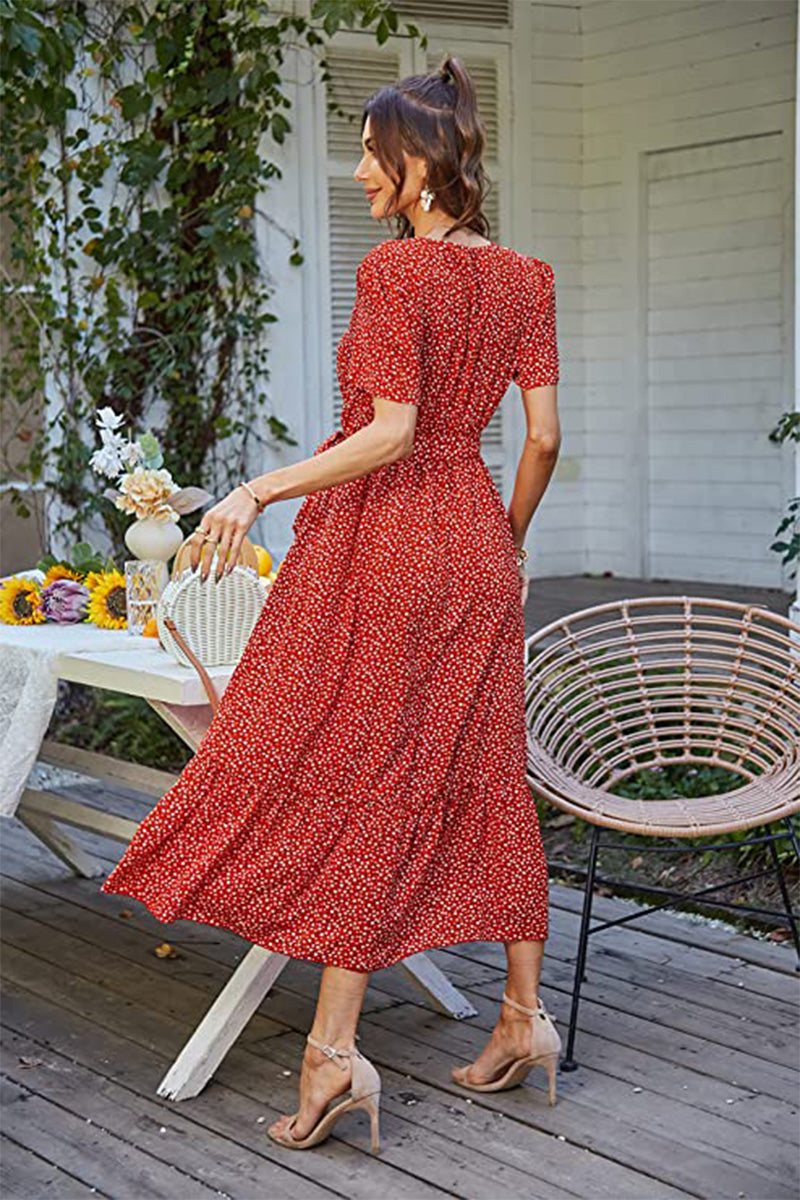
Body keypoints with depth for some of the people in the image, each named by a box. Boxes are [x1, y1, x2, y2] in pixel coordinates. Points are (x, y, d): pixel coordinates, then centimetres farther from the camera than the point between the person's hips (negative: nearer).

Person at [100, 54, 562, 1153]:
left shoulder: (394, 266, -12)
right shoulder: (525, 277, 7)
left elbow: (391, 432, -20)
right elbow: (544, 436, 6)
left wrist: (261, 490, -18)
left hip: (377, 532, -7)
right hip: (472, 543, 7)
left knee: (352, 783, -2)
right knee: (483, 775, 12)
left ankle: (335, 1051, 0)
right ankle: (525, 1013, 19)